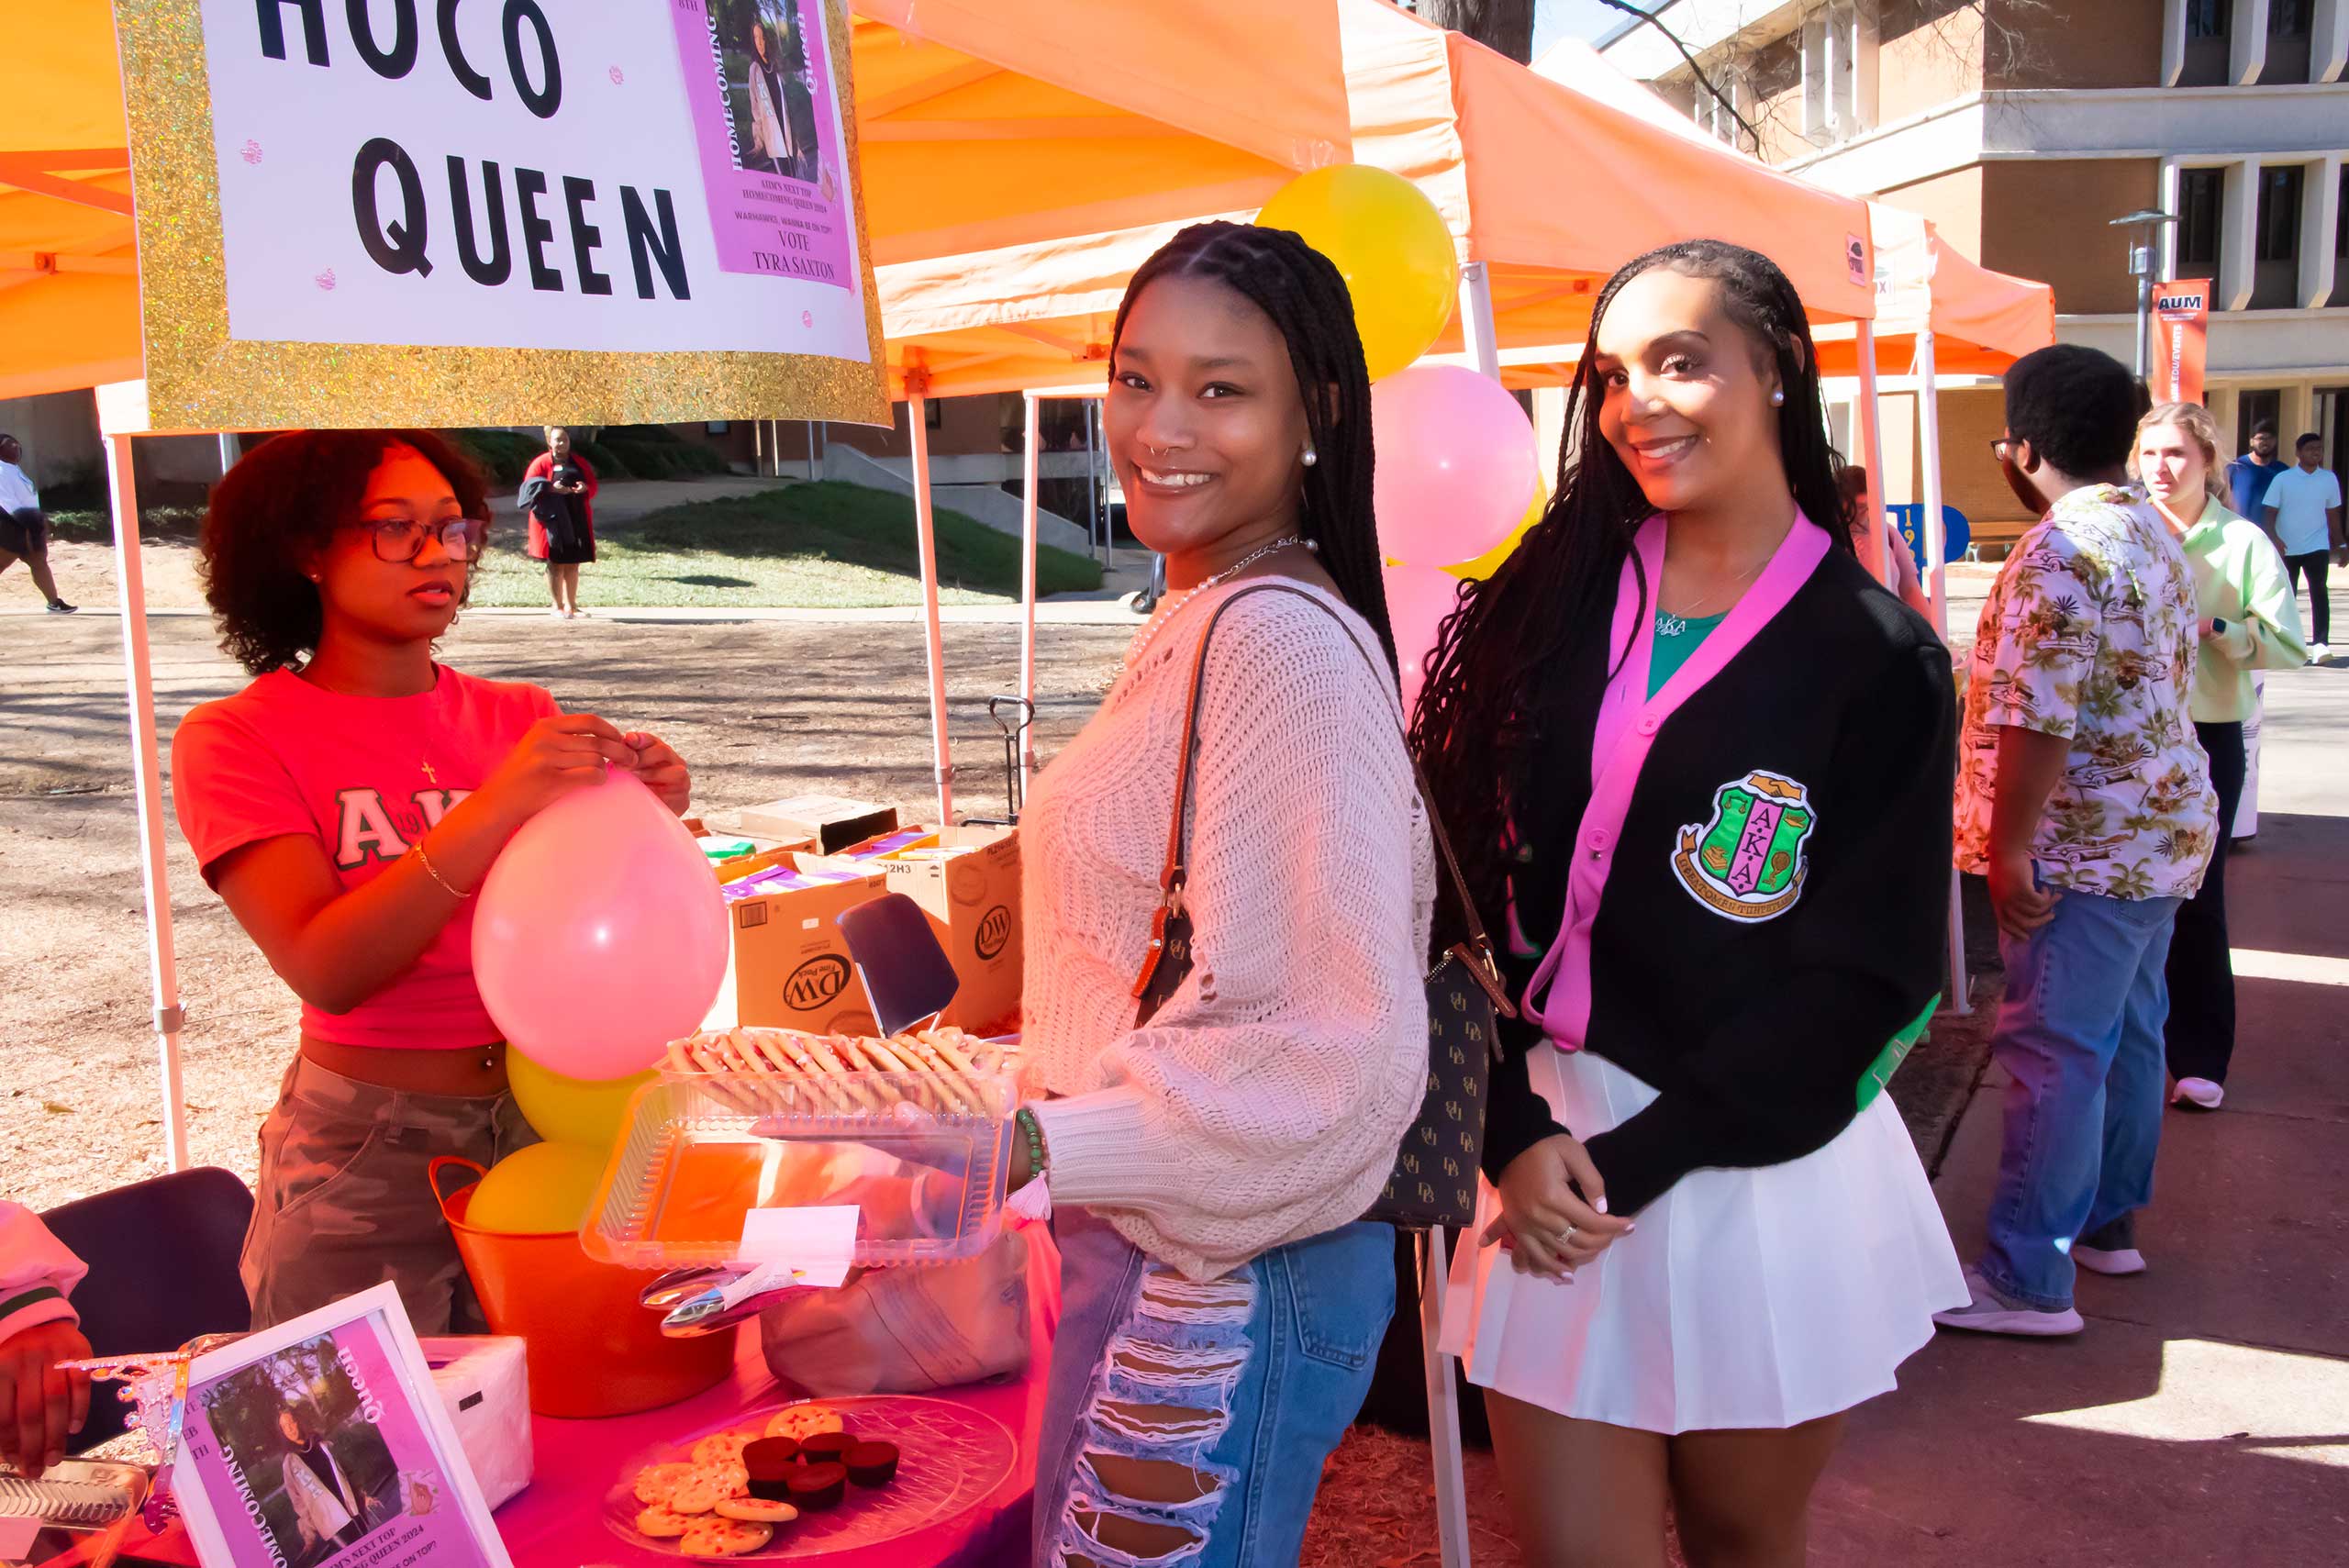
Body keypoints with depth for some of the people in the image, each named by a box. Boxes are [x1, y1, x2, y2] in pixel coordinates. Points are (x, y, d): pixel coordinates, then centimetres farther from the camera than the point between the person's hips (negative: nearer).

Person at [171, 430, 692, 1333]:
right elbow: (326, 970, -17)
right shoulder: (234, 741, -3)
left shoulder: (520, 719, 5)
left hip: (550, 1116, 3)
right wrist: (494, 810, -28)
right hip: (369, 1158, -3)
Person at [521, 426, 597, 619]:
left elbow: (594, 486, 12)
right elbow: (529, 489, -6)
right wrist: (551, 489, -22)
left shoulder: (580, 462, 13)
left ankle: (571, 605, 17)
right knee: (556, 565, -1)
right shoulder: (541, 463, -1)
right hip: (552, 521, -4)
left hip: (577, 521, 4)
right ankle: (558, 606, 7)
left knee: (572, 565, 9)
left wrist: (585, 488, -12)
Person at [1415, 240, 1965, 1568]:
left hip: (1764, 1175, -1)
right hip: (1548, 1148, 2)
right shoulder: (1551, 606, 2)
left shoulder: (1880, 661, -4)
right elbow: (1461, 874, -3)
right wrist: (1517, 1133, -13)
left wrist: (1638, 1160, -12)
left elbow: (1856, 980, -8)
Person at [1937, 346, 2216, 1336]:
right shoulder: (2151, 535, 13)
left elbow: (2037, 723, -26)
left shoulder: (2062, 554, -20)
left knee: (2052, 1051, -6)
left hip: (2088, 847, -10)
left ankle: (2029, 1279, -1)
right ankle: (2108, 1221, 32)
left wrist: (2007, 852, -20)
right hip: (2164, 826, 10)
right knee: (2127, 1031, 18)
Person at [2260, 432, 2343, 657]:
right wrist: (2274, 538, -19)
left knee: (2319, 592, -14)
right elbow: (2270, 513, -4)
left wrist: (2341, 546, 16)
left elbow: (2333, 514, 14)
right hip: (2287, 548, 0)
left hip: (2317, 546, 0)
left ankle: (2320, 643, -20)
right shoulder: (2283, 479, -2)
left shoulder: (2329, 478, 5)